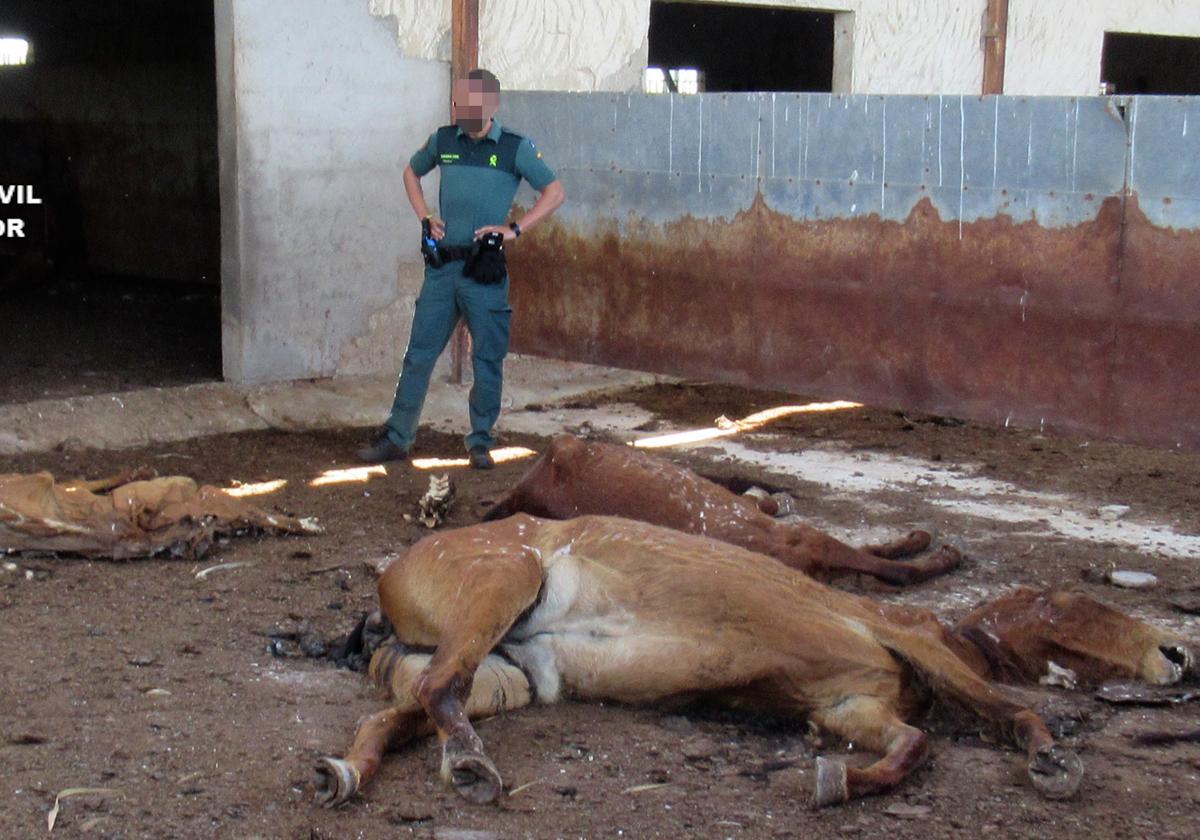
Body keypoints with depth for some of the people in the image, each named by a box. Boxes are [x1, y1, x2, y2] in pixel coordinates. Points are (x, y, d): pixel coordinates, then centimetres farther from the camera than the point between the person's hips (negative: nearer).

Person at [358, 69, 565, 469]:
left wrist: (514, 229, -10)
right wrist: (424, 216, 10)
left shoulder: (515, 148, -3)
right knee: (419, 354, 5)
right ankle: (396, 439, 12)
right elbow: (411, 172, 25)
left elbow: (555, 192, -2)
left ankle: (480, 442, 15)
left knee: (487, 359, 4)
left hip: (485, 270, -3)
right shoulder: (443, 141, 7)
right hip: (441, 266, 3)